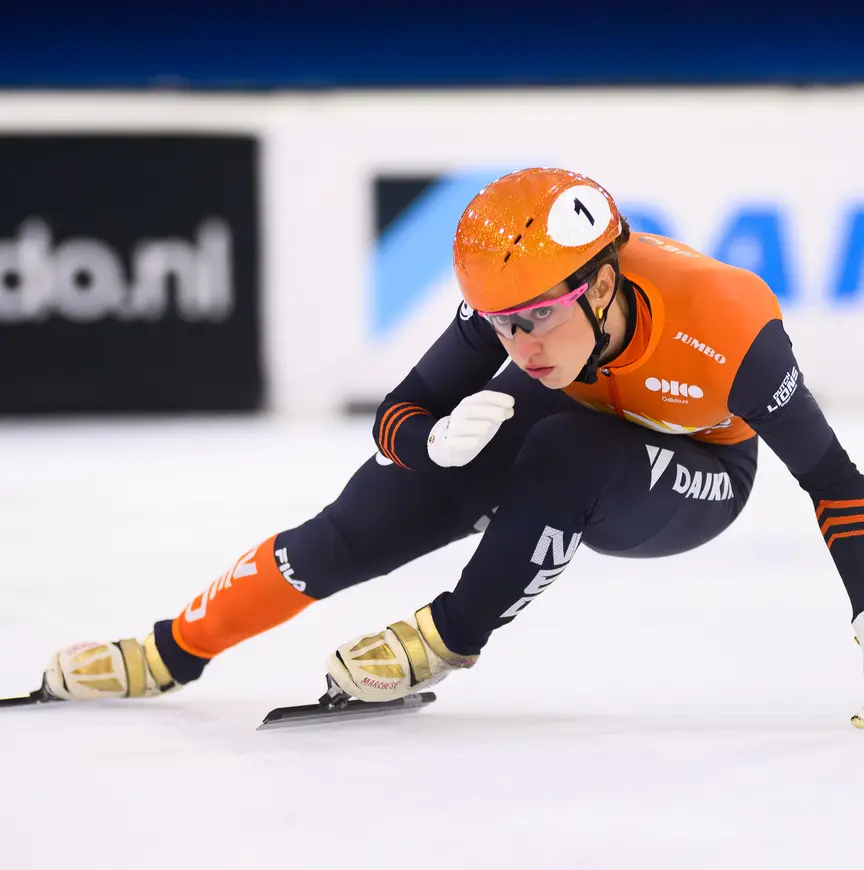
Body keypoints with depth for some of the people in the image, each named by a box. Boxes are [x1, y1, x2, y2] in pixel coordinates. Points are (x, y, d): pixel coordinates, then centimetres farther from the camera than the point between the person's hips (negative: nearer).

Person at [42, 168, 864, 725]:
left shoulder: (724, 327, -39)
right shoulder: (512, 301, -28)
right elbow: (396, 416, -18)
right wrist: (439, 438, -41)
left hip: (695, 477, -3)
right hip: (566, 421, 3)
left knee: (563, 455, -36)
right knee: (361, 529, -13)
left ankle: (452, 637, -15)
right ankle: (176, 648, 1)